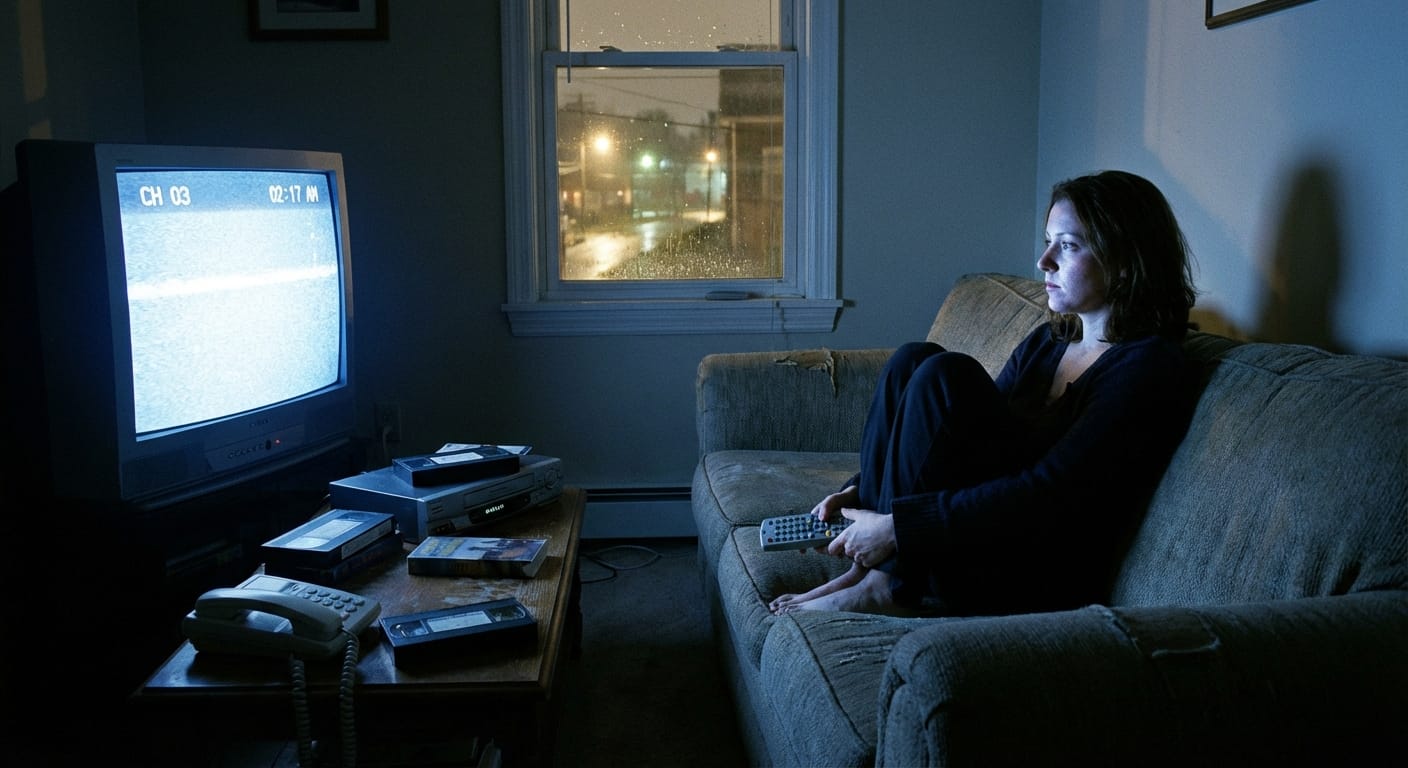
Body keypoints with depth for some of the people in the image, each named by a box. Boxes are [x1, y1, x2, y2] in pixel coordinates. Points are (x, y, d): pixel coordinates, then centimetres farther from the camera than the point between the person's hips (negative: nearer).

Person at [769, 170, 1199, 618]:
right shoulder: (1047, 342, 14)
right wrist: (862, 492, -1)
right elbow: (953, 435, 14)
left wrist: (897, 525, -24)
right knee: (915, 359, -9)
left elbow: (1048, 493, -22)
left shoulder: (1149, 368, -12)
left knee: (944, 377, -22)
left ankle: (889, 588, -17)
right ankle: (868, 566, -13)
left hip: (1040, 582, -7)